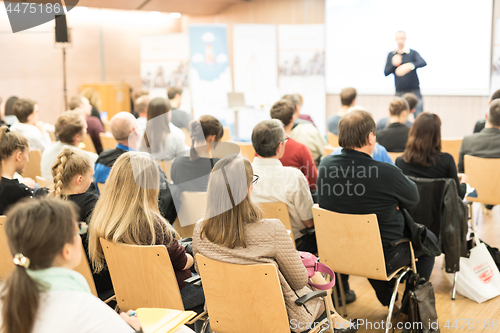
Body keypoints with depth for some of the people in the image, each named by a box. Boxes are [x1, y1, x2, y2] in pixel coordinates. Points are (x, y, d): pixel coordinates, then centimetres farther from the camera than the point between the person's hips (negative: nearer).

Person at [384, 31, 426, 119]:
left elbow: (423, 63, -19)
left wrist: (410, 66, -37)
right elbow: (386, 73, 6)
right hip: (399, 92, 2)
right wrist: (393, 64, -14)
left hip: (414, 91, -2)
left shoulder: (413, 53, 0)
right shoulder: (391, 55, 9)